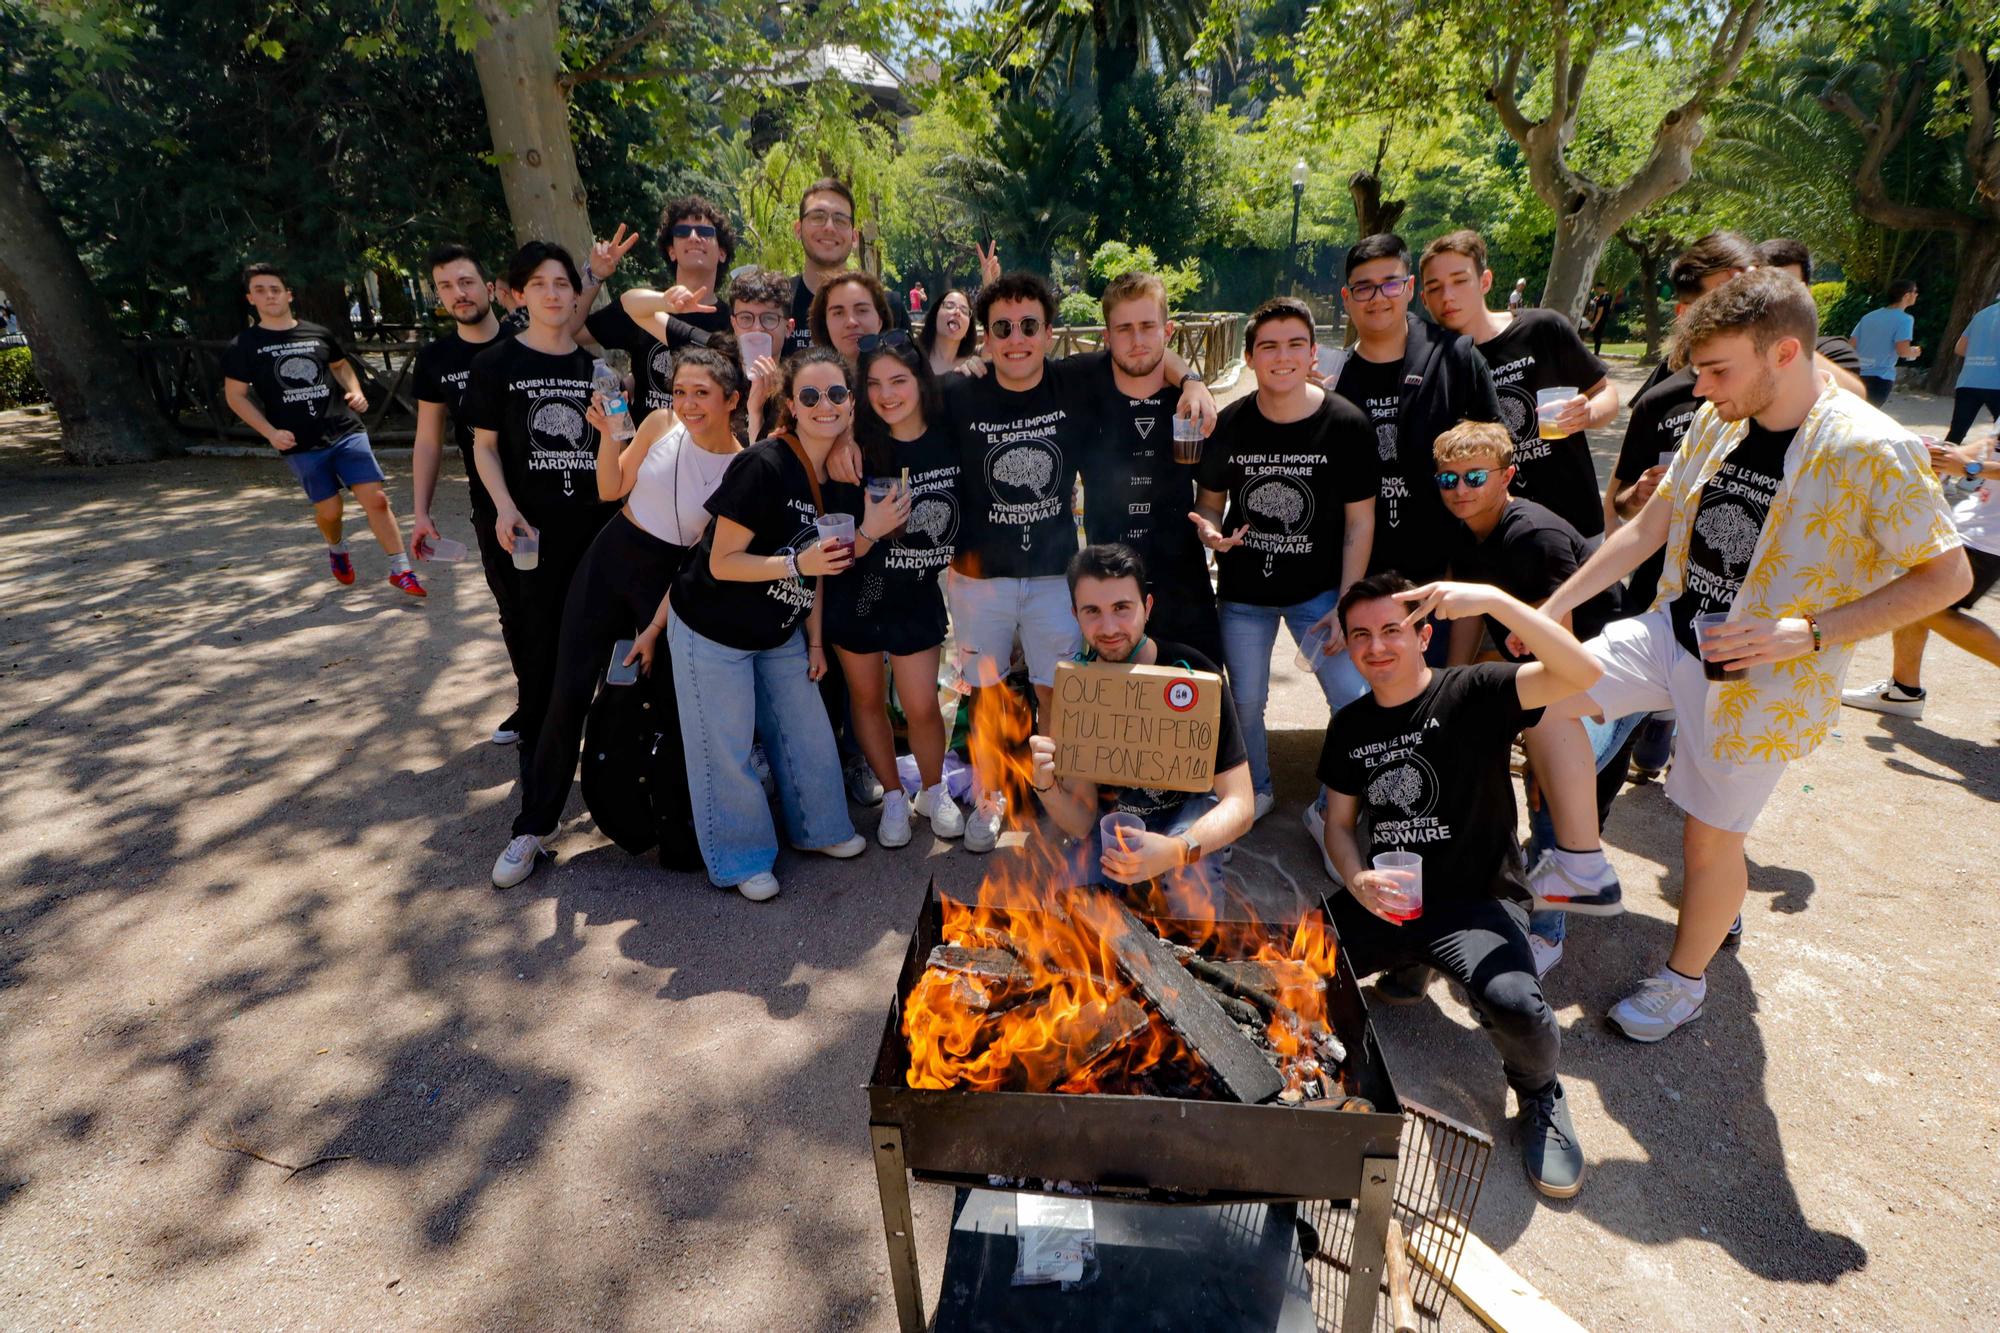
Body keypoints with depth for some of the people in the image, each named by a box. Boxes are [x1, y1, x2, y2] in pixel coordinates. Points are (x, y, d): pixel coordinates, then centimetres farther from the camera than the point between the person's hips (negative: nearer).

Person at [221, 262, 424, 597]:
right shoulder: (244, 346, 2)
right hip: (300, 445, -1)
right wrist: (270, 432, -9)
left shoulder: (318, 333, 7)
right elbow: (235, 396, 4)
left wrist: (355, 391, 5)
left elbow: (341, 365, 25)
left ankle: (400, 570, -4)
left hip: (346, 431, 1)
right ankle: (337, 550, 38)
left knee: (376, 498, -10)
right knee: (329, 510, 3)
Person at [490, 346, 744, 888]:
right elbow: (612, 489, 6)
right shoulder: (660, 424, -5)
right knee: (568, 694, 2)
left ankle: (682, 826, 21)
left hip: (671, 583, -2)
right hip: (610, 561, 2)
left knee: (678, 705, -1)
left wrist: (655, 630, -10)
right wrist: (608, 432, -11)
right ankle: (533, 828, 16)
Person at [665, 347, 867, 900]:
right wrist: (797, 564, -32)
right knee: (727, 748, 4)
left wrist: (815, 641, 7)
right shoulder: (762, 466, -25)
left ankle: (818, 827, 37)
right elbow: (721, 563, -22)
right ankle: (741, 859, 24)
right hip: (712, 632, -7)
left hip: (780, 633, 7)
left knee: (808, 731, 15)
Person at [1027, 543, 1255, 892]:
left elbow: (1238, 805, -26)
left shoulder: (1196, 676, -25)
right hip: (1111, 815, 3)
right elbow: (1082, 822, -13)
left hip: (1189, 812, -2)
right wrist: (1045, 786, -36)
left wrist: (1178, 850, -46)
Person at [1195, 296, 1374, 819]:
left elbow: (1360, 521, -7)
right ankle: (1256, 792, 34)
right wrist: (1209, 530, -20)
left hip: (1319, 589, -1)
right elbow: (1209, 498, 5)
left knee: (1356, 701, -6)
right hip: (1244, 591, 1)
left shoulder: (1347, 423, -11)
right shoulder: (1229, 425, -8)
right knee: (1245, 702, 8)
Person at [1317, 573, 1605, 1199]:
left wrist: (1492, 599, -36)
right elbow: (1339, 824, 13)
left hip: (1477, 901, -3)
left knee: (1514, 1006, -32)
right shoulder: (1349, 726, 7)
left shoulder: (1473, 694, -9)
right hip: (1385, 899, 4)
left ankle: (1539, 1092, 5)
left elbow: (1580, 672, -25)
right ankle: (1404, 963, 14)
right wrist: (1358, 882, -8)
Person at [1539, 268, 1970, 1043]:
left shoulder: (1871, 451, -18)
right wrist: (1552, 609, 2)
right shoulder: (1716, 423, -1)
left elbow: (1948, 574, -13)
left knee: (1710, 836, 6)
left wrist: (1810, 633, -24)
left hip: (1760, 675, -6)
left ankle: (1684, 982, 32)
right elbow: (1648, 528, 7)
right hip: (1672, 632, 6)